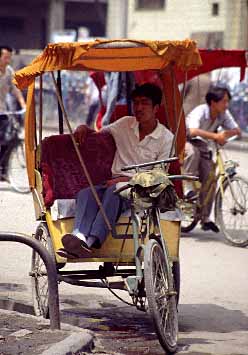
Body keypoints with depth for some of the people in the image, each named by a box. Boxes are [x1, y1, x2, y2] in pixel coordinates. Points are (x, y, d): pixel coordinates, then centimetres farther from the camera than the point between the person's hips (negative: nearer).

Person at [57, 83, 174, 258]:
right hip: (115, 181, 4)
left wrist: (126, 180, -16)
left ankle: (93, 239, -55)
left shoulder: (166, 138, 2)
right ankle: (79, 236, -54)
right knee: (86, 193, -29)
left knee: (114, 191, -39)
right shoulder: (125, 124, 16)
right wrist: (83, 128, 5)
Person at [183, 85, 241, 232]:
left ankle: (205, 218, 6)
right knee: (193, 152, -41)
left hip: (203, 145, 6)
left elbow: (237, 130, -10)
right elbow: (193, 131, -45)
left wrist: (225, 134, -31)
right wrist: (215, 136, -48)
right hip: (186, 142, -6)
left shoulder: (224, 114, -9)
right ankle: (189, 189, -32)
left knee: (210, 180, -5)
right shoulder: (200, 112, -28)